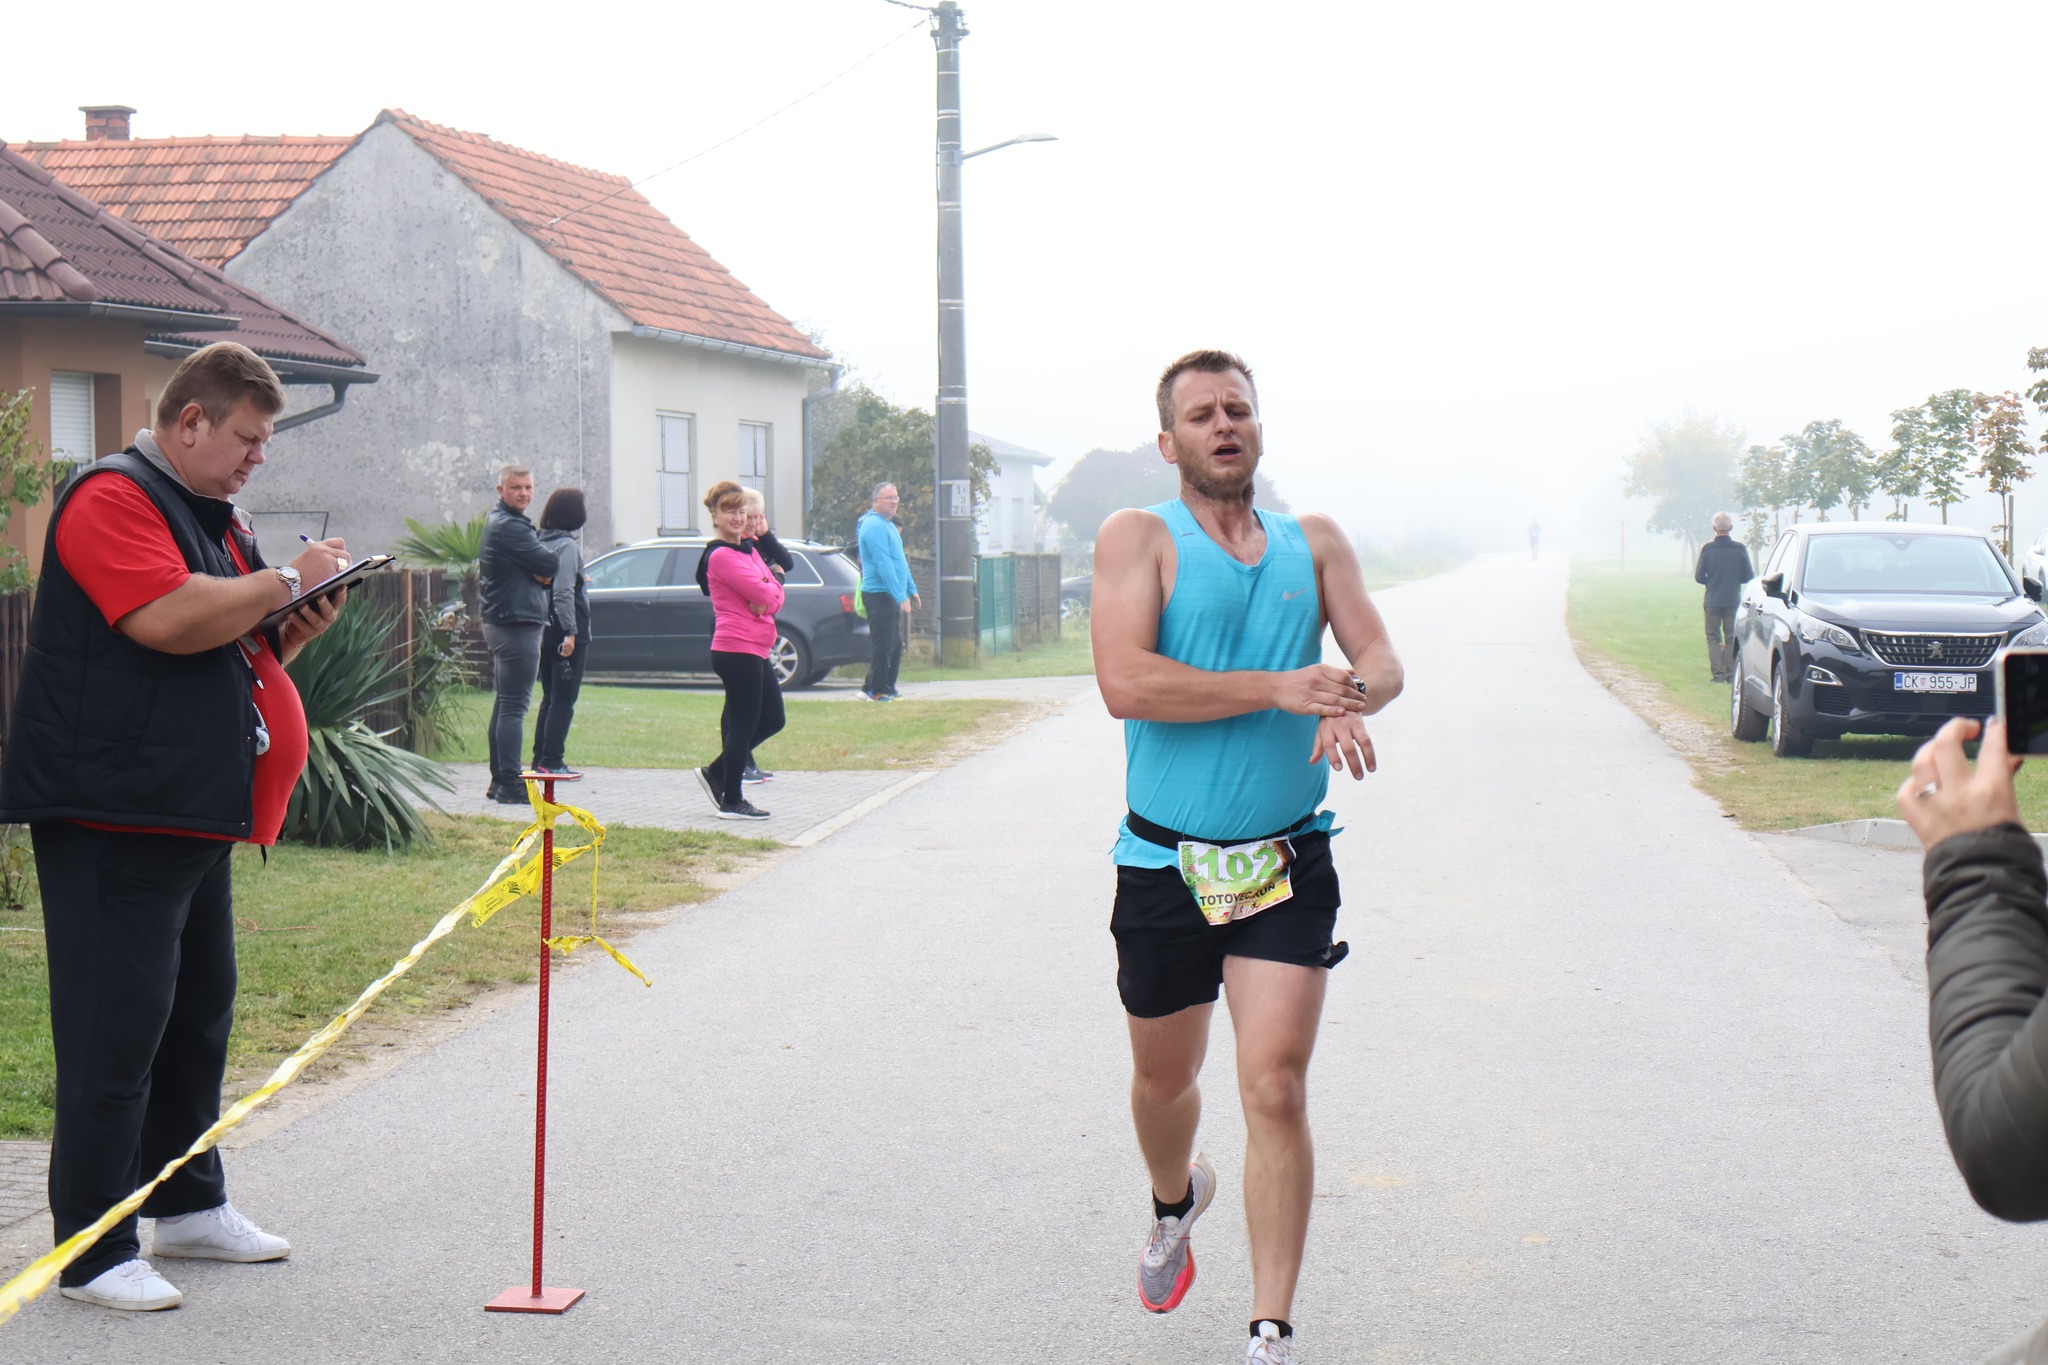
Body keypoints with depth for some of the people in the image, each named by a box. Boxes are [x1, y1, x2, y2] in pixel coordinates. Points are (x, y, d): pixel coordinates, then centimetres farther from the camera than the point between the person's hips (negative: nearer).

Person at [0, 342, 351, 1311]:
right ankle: (94, 1250, -2)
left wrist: (295, 631, 7)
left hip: (198, 814, 10)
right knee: (116, 1030, -8)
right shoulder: (113, 499, -11)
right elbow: (168, 619, -26)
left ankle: (188, 1205, 29)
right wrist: (287, 581, -14)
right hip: (113, 817, -10)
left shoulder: (217, 519, 20)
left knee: (199, 1015, 16)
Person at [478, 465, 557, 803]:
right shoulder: (509, 526, -15)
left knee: (504, 703, 15)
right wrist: (545, 572, 2)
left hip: (500, 621, 11)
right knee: (514, 706, -11)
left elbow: (541, 570, 14)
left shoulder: (497, 522, 18)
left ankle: (499, 780, 20)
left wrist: (542, 573, -7)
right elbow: (549, 565, -19)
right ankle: (510, 785, -12)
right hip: (517, 623, -11)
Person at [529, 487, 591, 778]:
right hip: (565, 631, -8)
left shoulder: (542, 543, 11)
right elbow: (563, 592, -19)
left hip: (547, 631, 8)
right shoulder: (567, 546, -13)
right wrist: (570, 631, -20)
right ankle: (552, 761, -6)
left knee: (550, 697, 15)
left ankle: (540, 758, 15)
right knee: (564, 699, -4)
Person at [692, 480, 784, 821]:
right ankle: (731, 802, 5)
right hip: (737, 649, -10)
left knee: (772, 720, 15)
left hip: (755, 650, 10)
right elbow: (760, 593, -19)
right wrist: (768, 590, 2)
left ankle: (716, 773, 22)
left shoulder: (749, 550, 17)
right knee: (744, 724, -4)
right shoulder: (721, 556, -13)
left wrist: (766, 598, -10)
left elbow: (775, 590, 11)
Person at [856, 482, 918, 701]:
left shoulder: (888, 525, 18)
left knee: (895, 646, 13)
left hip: (892, 596, 10)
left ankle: (871, 688, 19)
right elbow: (883, 564, -21)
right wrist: (900, 596, -23)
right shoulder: (874, 526, -15)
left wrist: (912, 590, 22)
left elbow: (900, 561, 25)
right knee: (883, 645, -8)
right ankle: (879, 691, -3)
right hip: (880, 595, -10)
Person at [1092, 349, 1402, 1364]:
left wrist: (1352, 701, -21)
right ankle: (1176, 1202, 51)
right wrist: (1279, 688, -21)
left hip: (1287, 866, 1)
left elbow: (1381, 659, 3)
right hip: (1164, 864, -1)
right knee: (1164, 1079, 17)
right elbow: (1125, 683, -19)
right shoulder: (1139, 538, -4)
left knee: (1275, 1088, -9)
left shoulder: (1315, 543, 8)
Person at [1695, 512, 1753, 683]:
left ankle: (1718, 673, -1)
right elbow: (1748, 577, 0)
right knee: (1732, 638, 10)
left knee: (1713, 637, 7)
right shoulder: (1740, 549, -5)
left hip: (1713, 601, -1)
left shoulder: (1707, 549, -8)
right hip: (1733, 600, 1)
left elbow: (1699, 577, -4)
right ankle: (1731, 674, 7)